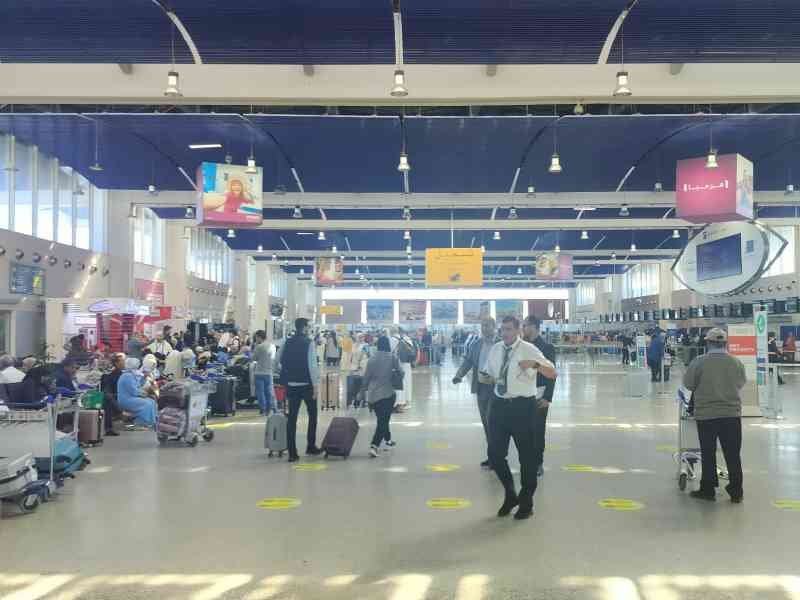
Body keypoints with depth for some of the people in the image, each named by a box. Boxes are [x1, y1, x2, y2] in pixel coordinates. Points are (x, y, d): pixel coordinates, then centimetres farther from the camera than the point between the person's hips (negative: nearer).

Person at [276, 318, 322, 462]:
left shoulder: (287, 343, 5)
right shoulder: (308, 343, -10)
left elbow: (277, 360, 9)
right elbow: (312, 365, -15)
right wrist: (315, 385, -11)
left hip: (291, 385, 4)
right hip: (306, 384, -4)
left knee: (292, 416, 4)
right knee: (312, 414, 15)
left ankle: (292, 453, 2)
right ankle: (311, 446, 18)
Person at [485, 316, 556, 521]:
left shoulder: (529, 349, -8)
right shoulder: (495, 349, 7)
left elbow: (552, 373, -17)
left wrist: (535, 364, -33)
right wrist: (493, 380, 6)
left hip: (522, 406, -4)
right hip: (499, 404, 5)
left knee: (527, 455, 7)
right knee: (495, 453, 6)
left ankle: (526, 503, 26)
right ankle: (510, 494, 29)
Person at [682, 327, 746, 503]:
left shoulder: (698, 362, -11)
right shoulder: (736, 363, -3)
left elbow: (688, 383, -1)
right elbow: (741, 384, 10)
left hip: (706, 415, -2)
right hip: (732, 414, 2)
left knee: (708, 454, 9)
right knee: (733, 455, 10)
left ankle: (708, 490, 17)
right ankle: (736, 492, 18)